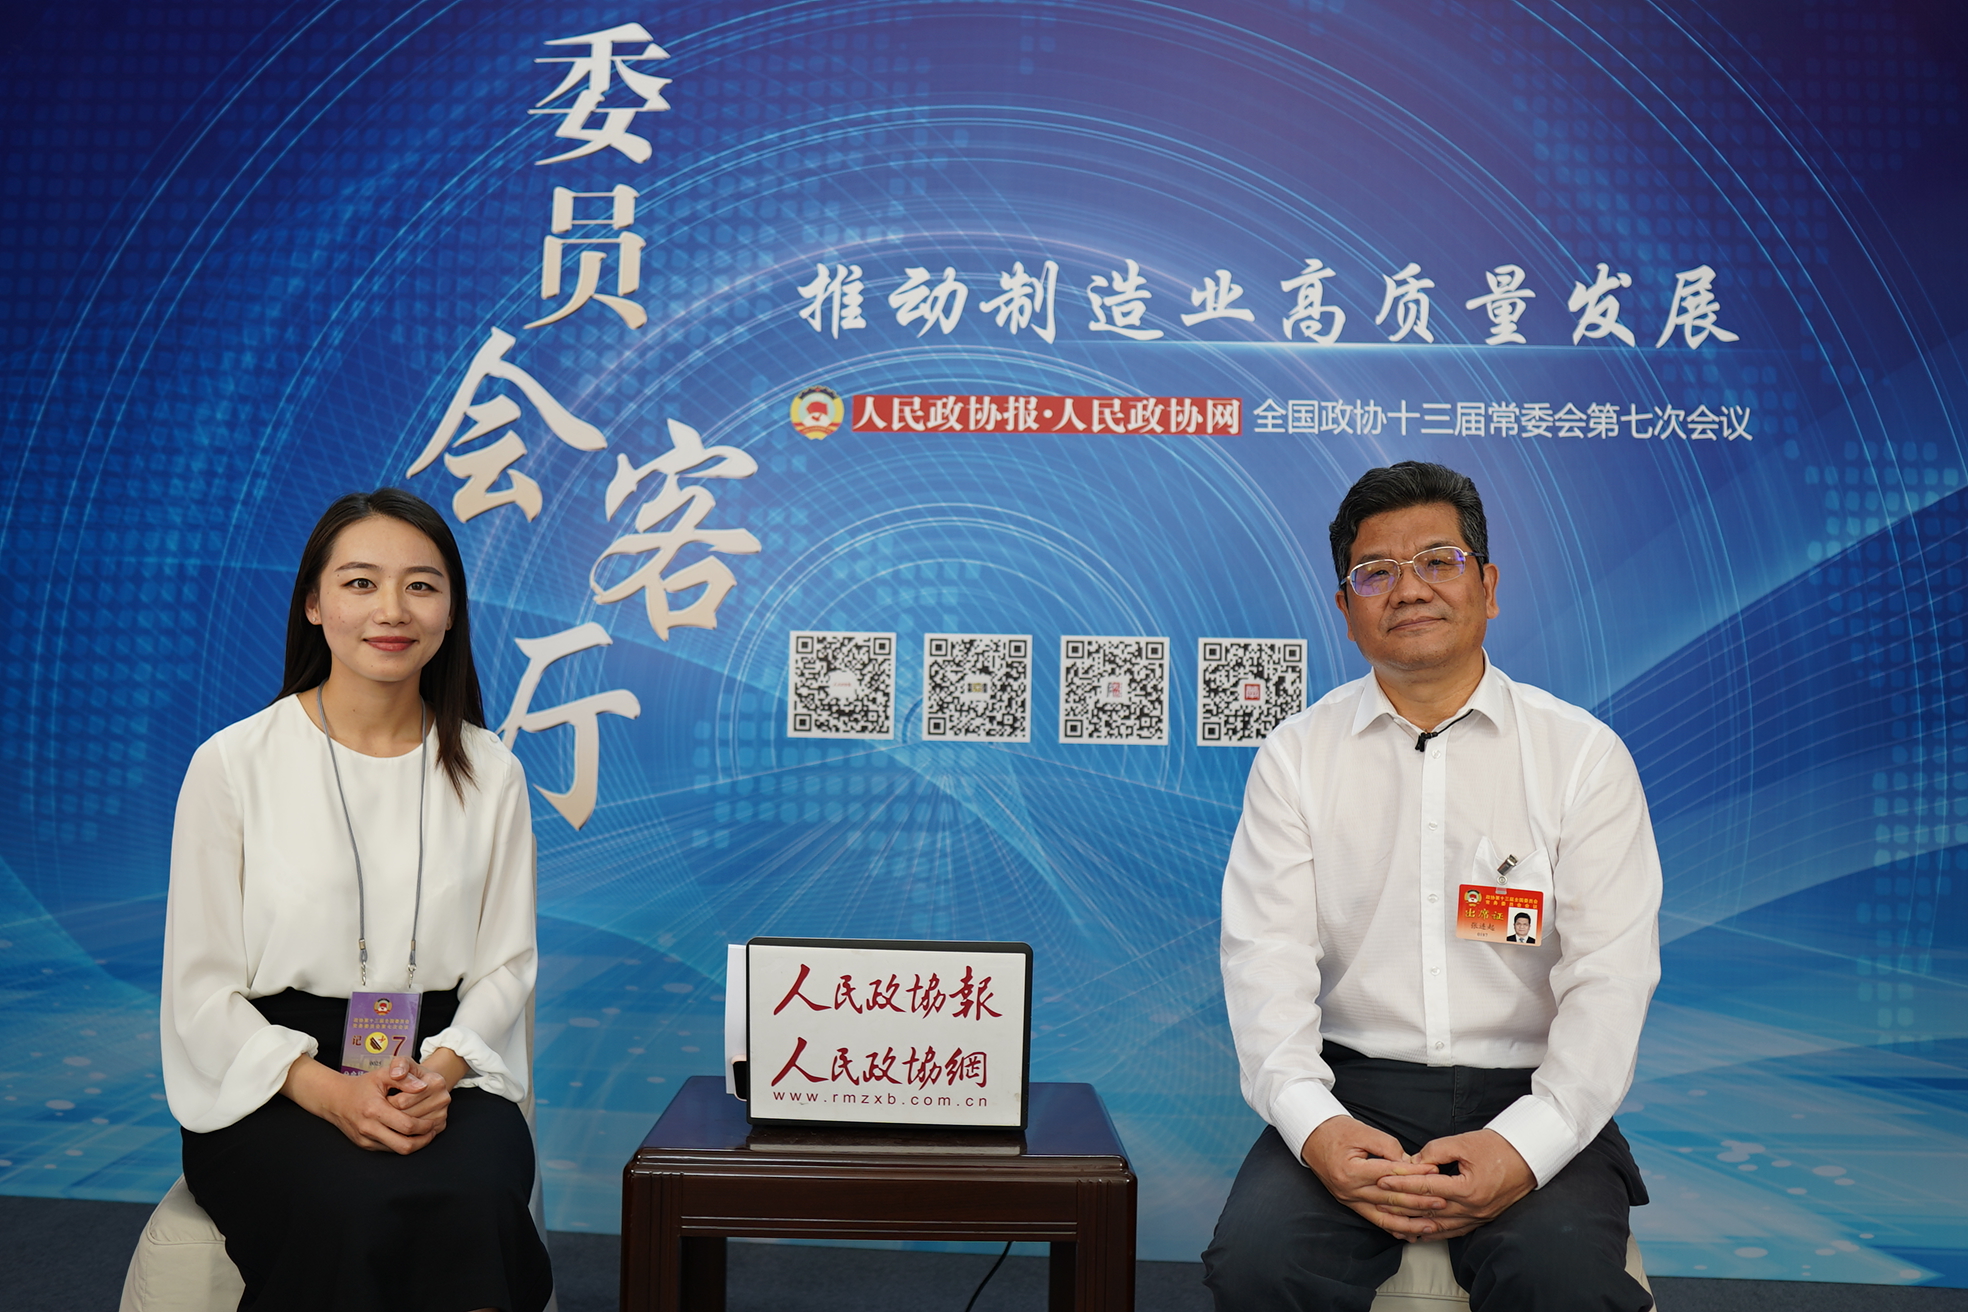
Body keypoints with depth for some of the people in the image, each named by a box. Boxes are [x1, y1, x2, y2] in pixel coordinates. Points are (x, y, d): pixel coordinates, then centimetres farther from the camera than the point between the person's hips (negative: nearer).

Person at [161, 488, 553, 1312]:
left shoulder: (490, 774, 6)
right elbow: (202, 989, -1)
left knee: (474, 1202, -31)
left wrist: (442, 1068, -13)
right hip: (268, 1087, -1)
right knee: (355, 1211, -32)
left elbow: (505, 966, 6)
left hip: (445, 1073, 2)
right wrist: (329, 1091, -16)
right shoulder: (233, 764, -1)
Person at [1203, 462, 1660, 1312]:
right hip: (1354, 1089, 1)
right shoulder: (1296, 757, 6)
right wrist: (1311, 1124, -19)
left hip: (1526, 1095, 0)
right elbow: (1265, 959, -2)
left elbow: (1609, 977, -4)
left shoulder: (1585, 756, 3)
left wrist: (1527, 1145, -18)